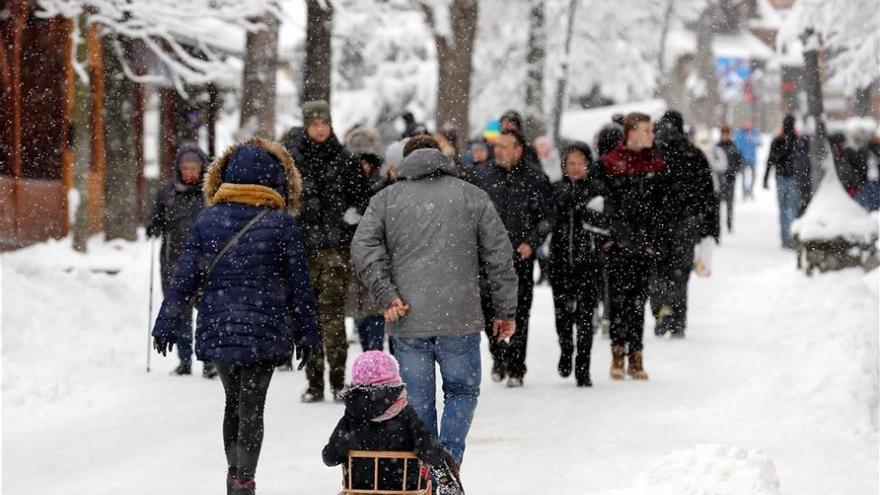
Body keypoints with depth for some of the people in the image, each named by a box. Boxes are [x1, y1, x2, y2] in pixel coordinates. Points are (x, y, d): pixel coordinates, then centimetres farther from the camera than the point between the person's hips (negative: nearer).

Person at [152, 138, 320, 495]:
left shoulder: (208, 221, 0)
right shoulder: (282, 225, -5)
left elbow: (184, 278, 1)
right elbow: (299, 284, -1)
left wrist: (167, 325, 7)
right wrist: (306, 332, 8)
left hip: (217, 330, 3)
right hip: (264, 332, -3)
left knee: (234, 402, 19)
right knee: (252, 407, 0)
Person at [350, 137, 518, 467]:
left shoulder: (385, 199, 10)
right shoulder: (472, 196, 8)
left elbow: (363, 248, -5)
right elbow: (499, 256, 7)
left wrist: (386, 295, -8)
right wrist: (505, 310, 13)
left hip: (408, 321, 1)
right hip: (460, 317, -1)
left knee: (417, 401, 9)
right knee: (462, 390, 14)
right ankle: (448, 458, -5)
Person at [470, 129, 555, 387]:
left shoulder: (536, 179, 1)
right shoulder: (483, 176, 6)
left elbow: (546, 217, 4)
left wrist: (531, 243, -8)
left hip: (521, 256, -2)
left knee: (519, 313, 0)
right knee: (488, 308, -1)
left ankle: (516, 368, 8)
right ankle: (499, 355, 22)